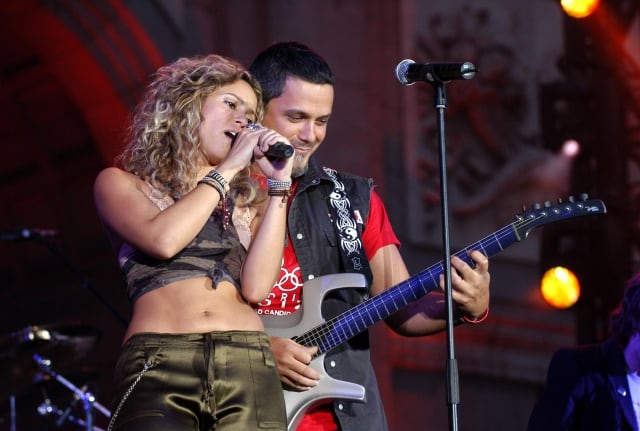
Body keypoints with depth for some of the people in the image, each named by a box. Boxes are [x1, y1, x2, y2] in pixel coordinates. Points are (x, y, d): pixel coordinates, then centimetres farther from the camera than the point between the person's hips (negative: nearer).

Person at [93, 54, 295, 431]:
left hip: (250, 370, 3)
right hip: (157, 369, -3)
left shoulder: (246, 201, 21)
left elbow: (256, 287, 3)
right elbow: (162, 239, -8)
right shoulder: (121, 183, 13)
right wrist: (226, 170, 2)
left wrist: (279, 184, 6)